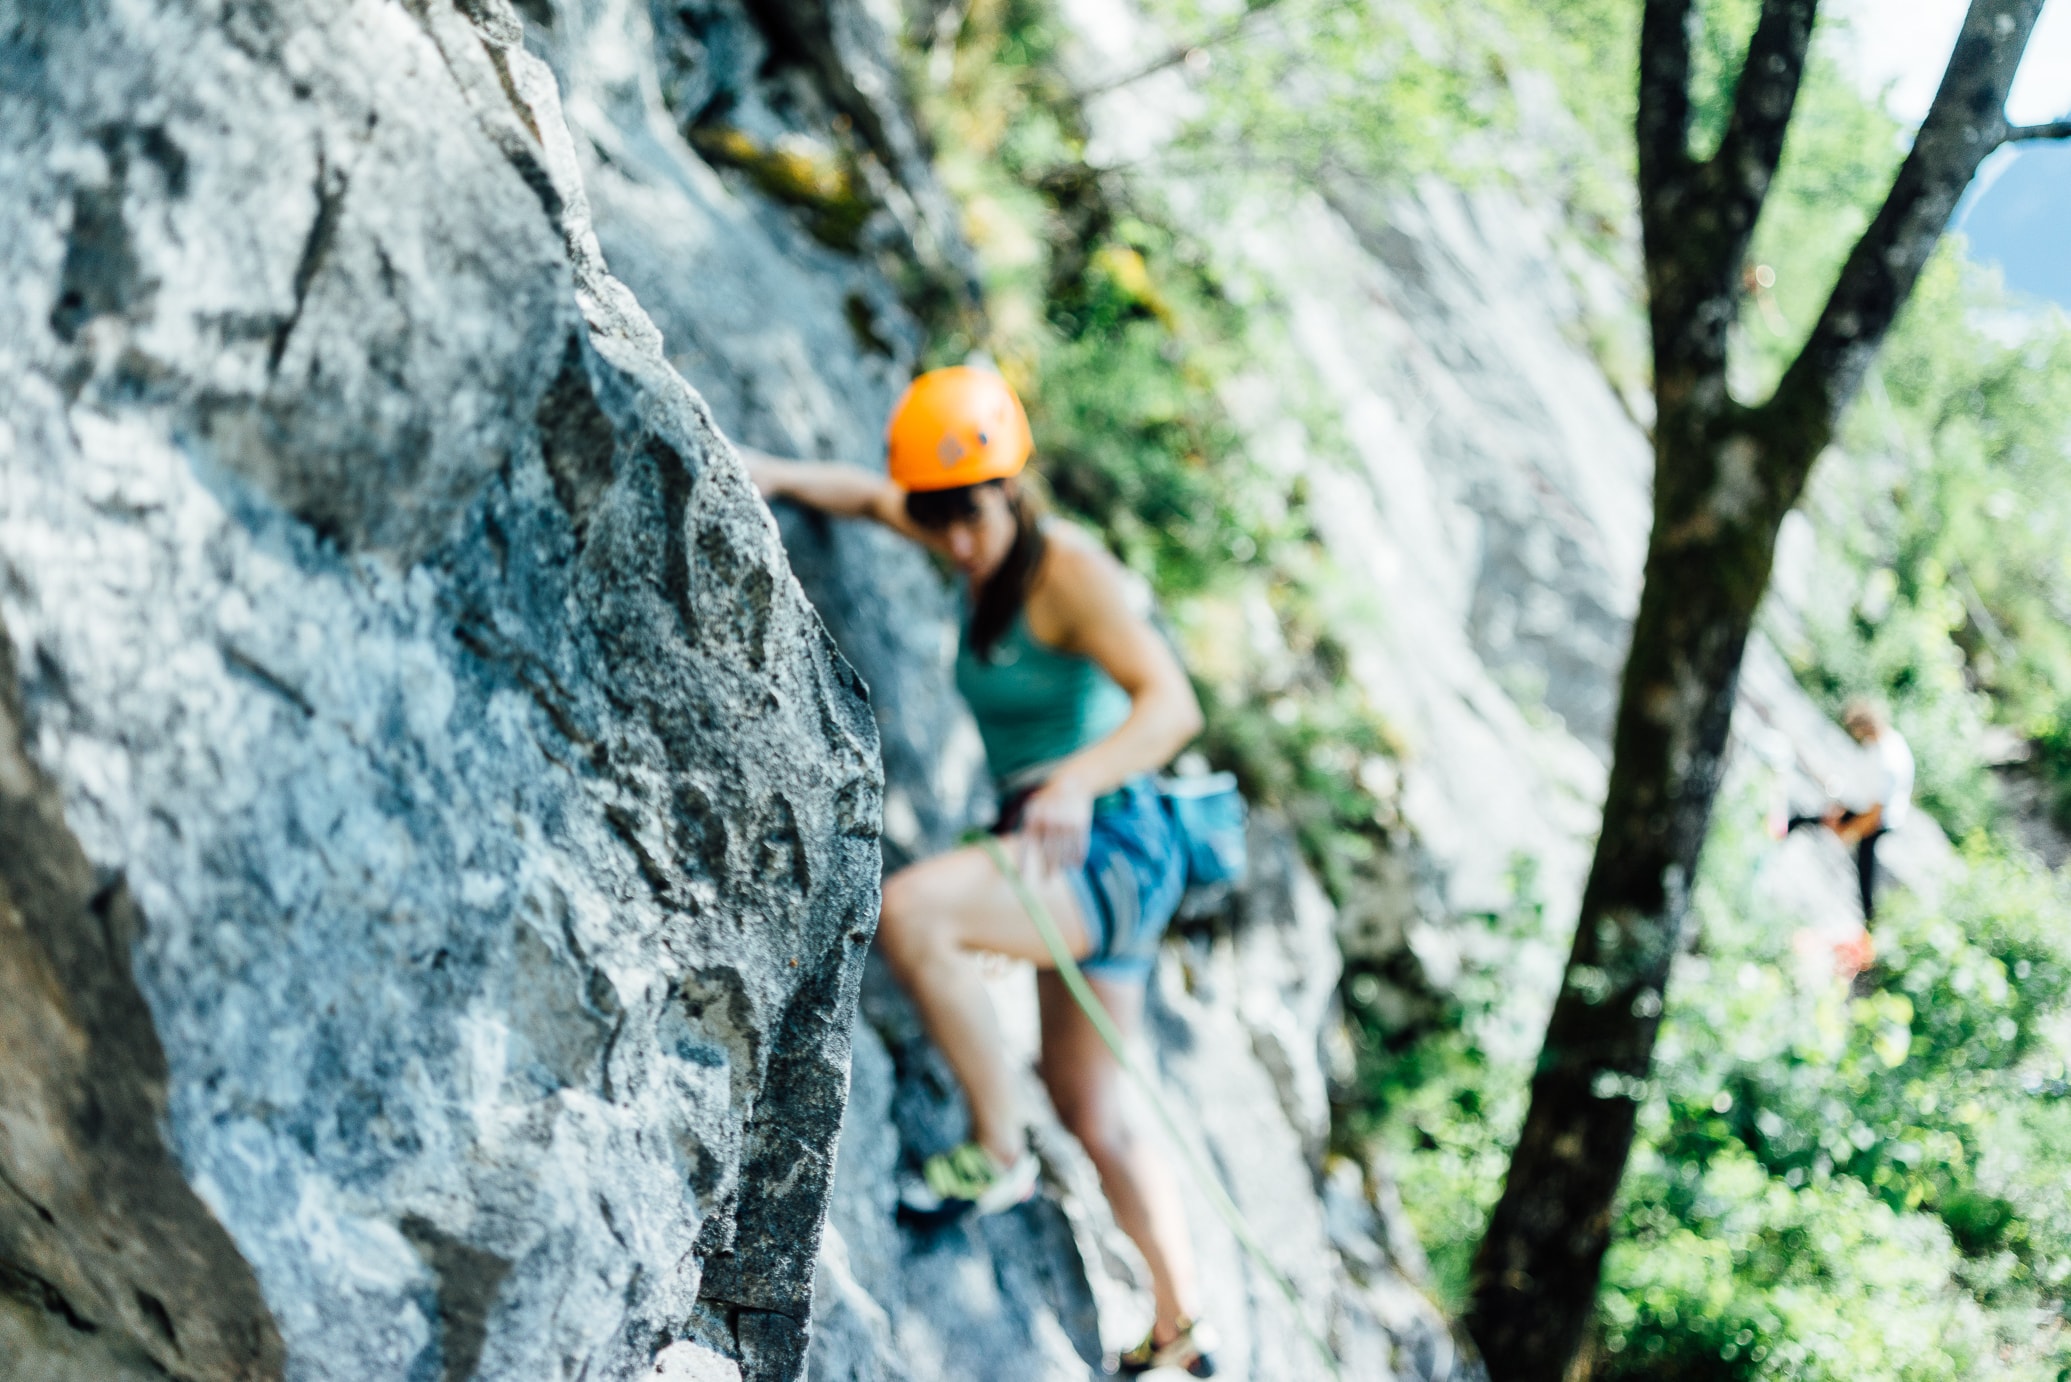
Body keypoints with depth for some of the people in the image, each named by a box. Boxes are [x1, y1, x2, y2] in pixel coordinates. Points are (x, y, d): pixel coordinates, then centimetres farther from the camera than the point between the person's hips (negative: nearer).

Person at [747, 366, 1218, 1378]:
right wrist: (782, 478, 7)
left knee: (908, 909, -31)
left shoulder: (1070, 572, -17)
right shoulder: (981, 548, 6)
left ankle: (999, 1152, -17)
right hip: (1057, 854, 10)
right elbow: (873, 498, 25)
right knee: (1094, 1118, 15)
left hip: (1110, 848, -9)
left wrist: (1078, 780, -46)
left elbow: (1172, 705, -29)